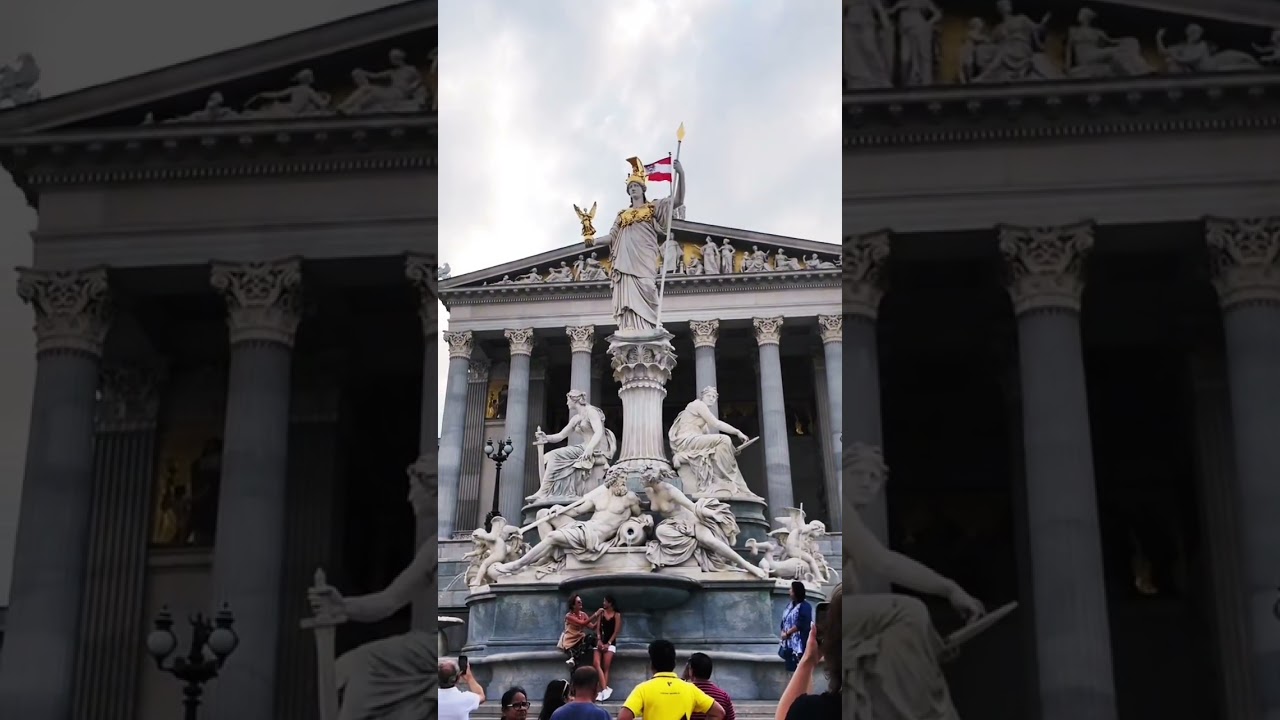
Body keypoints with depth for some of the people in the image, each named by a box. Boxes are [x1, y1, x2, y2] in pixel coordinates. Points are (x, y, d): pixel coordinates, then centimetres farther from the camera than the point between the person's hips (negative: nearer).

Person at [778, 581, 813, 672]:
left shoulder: (805, 607, -9)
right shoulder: (790, 606, 16)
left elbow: (800, 624, -18)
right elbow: (784, 621, 13)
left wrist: (787, 633, -12)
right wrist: (783, 632, -5)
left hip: (799, 644, -8)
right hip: (788, 644, 8)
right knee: (790, 668, 11)